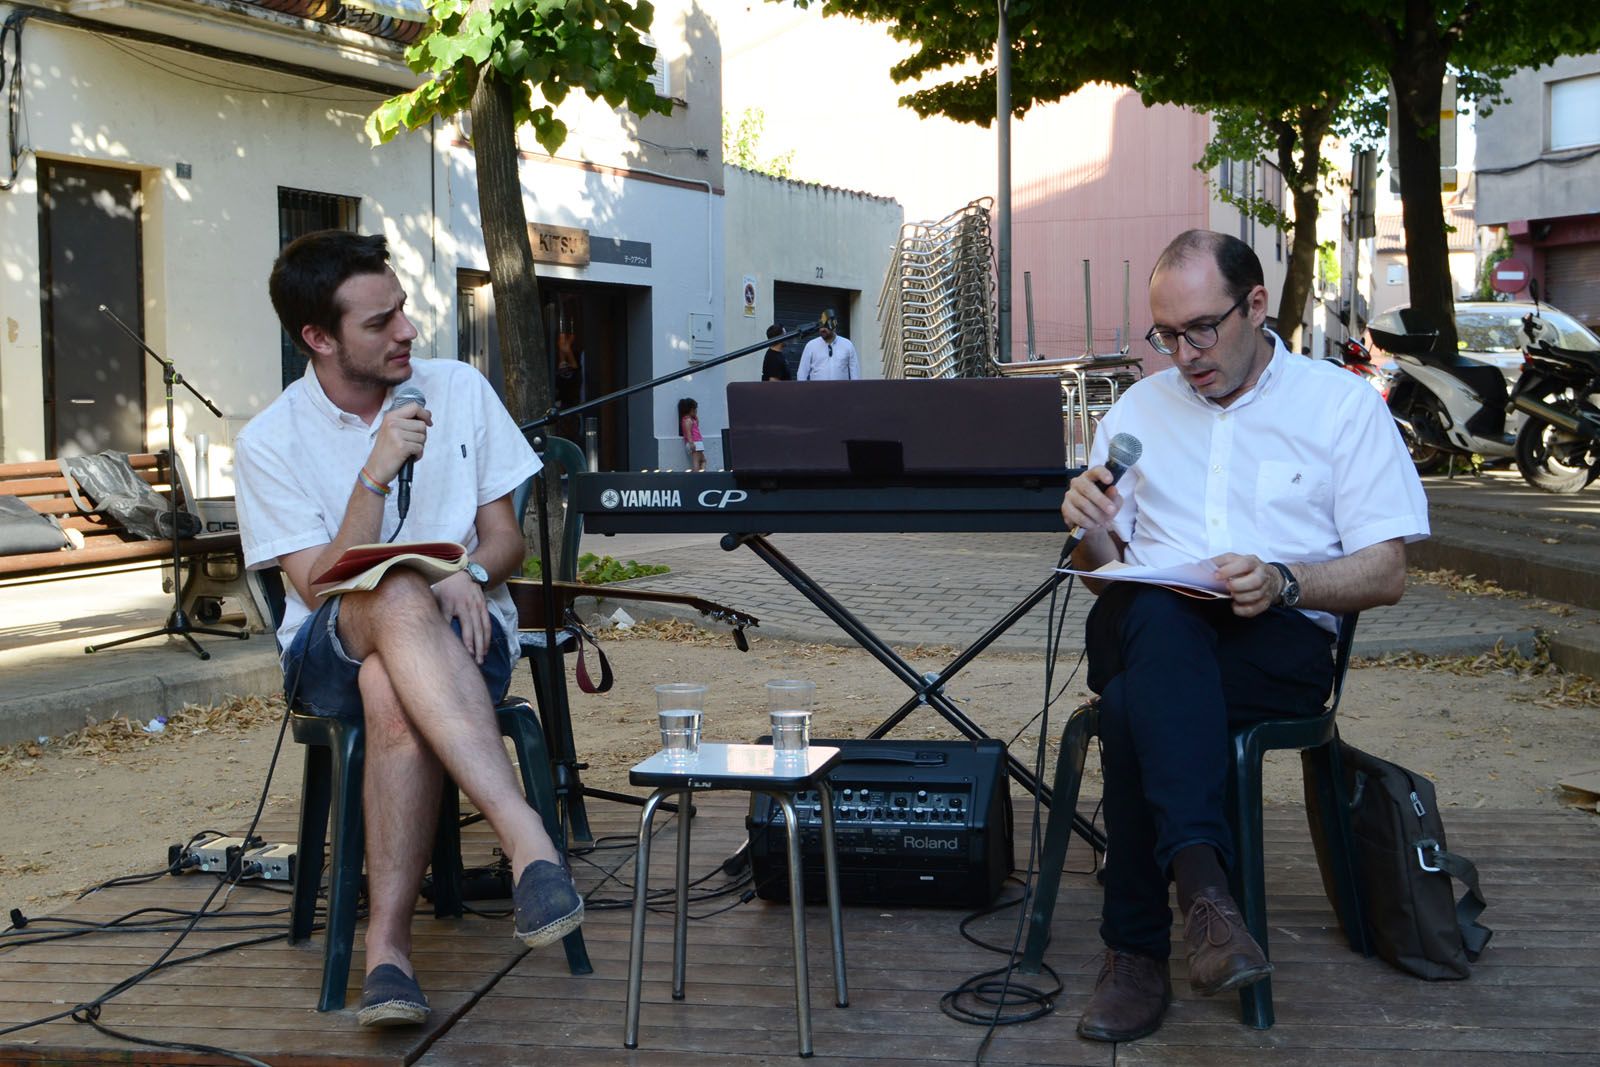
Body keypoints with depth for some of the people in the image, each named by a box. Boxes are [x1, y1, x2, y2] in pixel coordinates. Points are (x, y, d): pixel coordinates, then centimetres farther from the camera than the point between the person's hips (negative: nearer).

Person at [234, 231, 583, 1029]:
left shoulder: (459, 391, 5)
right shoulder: (268, 444, -1)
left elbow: (506, 539, 9)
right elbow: (320, 588, -10)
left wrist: (468, 573, -15)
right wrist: (377, 473, -21)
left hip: (461, 635, 1)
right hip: (331, 655, -1)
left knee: (392, 693, -38)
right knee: (397, 598, -40)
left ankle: (387, 948, -38)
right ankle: (531, 848, -52)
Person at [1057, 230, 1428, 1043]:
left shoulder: (1341, 403, 8)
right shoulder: (1138, 409, 20)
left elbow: (1385, 575, 2)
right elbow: (1106, 573, 20)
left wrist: (1281, 584, -18)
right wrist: (1093, 535, -5)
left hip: (1280, 642, -2)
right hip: (1144, 629, 2)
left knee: (1135, 704, -35)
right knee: (1158, 615, -38)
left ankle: (1136, 951, -29)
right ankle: (1200, 878, -46)